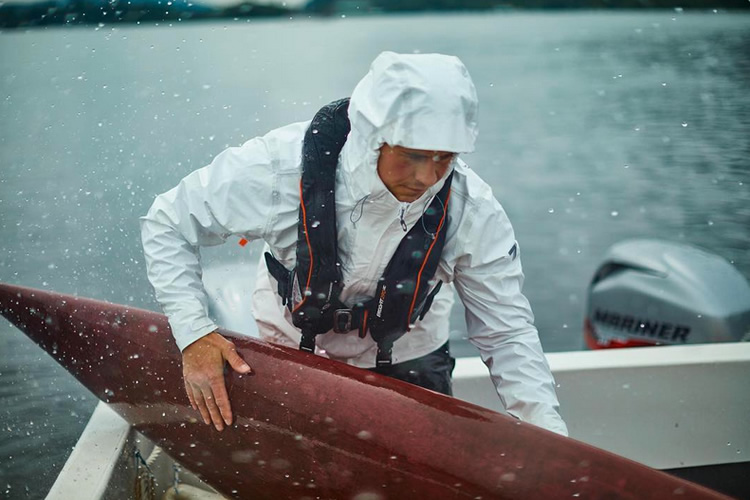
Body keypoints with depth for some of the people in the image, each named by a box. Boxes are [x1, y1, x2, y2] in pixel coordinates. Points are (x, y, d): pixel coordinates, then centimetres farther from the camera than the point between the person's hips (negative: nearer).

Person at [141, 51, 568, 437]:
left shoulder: (473, 210, -26)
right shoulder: (281, 166, -31)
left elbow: (508, 334, -17)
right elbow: (167, 224, -17)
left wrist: (550, 435, -30)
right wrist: (194, 334, -26)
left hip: (407, 361, 1)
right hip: (292, 348, 0)